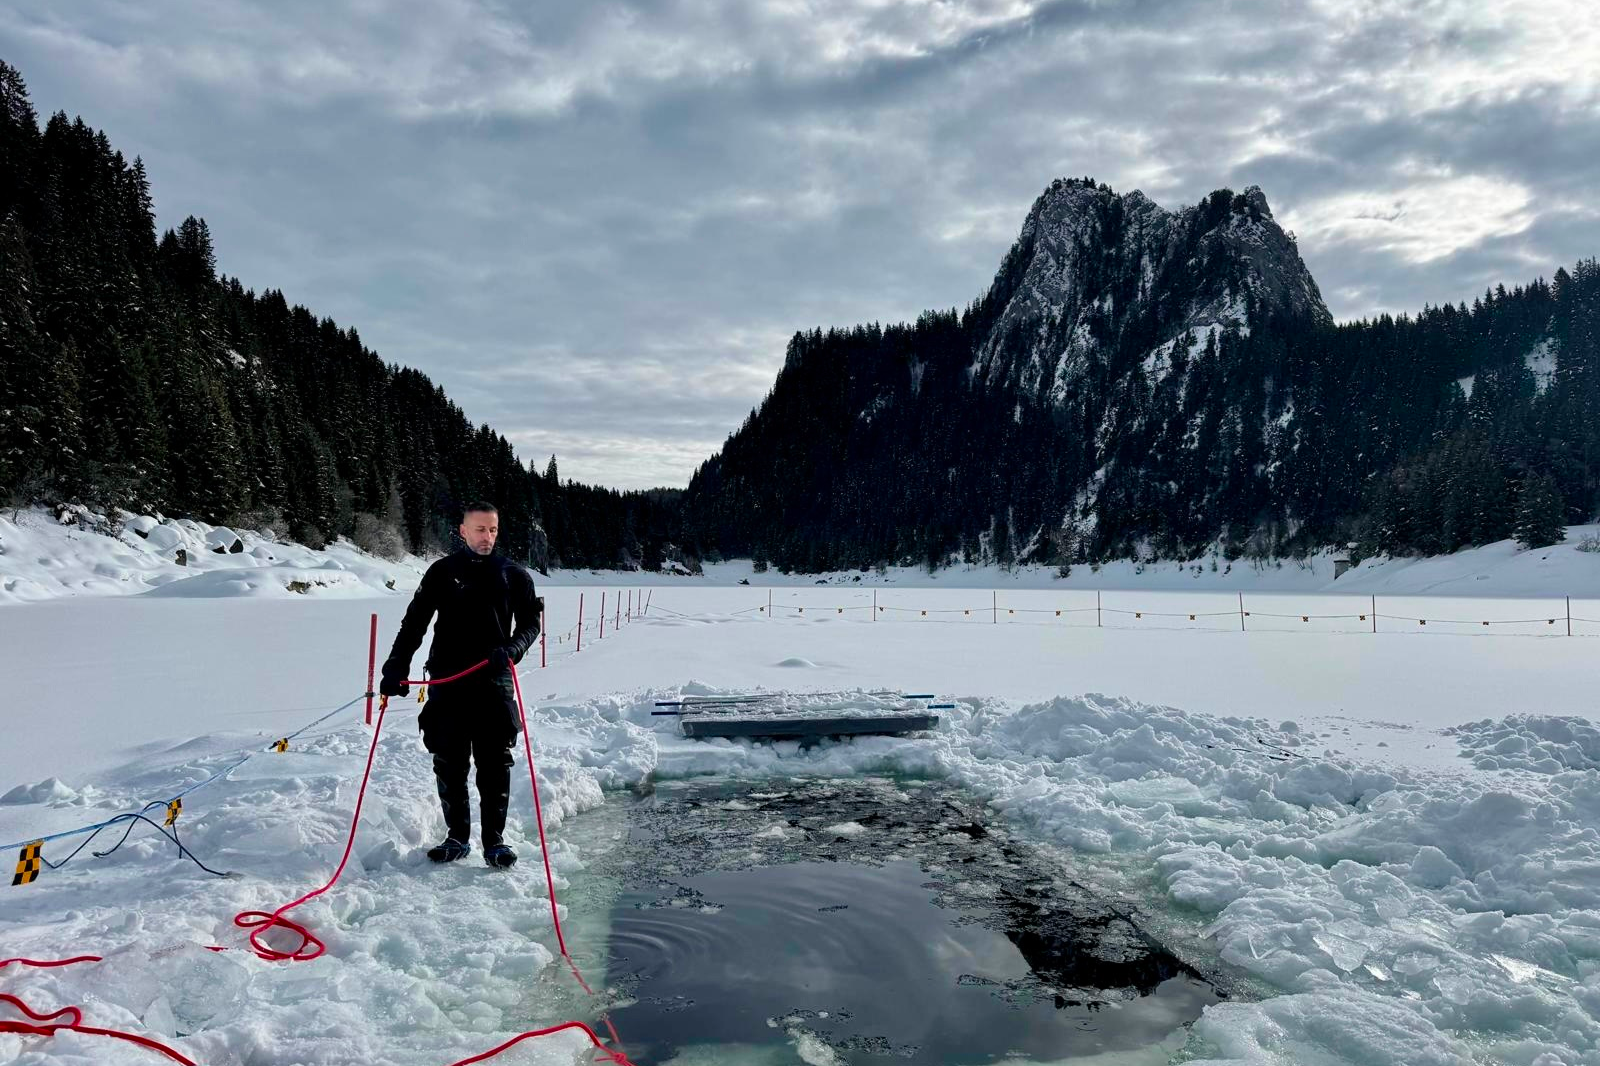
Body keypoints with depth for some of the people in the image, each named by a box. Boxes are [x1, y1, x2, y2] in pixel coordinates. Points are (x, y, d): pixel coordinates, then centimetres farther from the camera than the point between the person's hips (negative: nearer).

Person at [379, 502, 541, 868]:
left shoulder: (514, 575, 7)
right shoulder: (442, 572, 7)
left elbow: (530, 622, 8)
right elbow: (414, 622, 8)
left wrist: (513, 649, -12)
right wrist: (397, 666, -3)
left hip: (495, 682, 0)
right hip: (448, 683, 1)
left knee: (495, 765, 0)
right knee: (449, 763, 4)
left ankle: (494, 840, 9)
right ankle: (457, 836, 18)